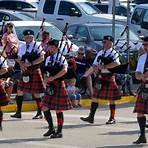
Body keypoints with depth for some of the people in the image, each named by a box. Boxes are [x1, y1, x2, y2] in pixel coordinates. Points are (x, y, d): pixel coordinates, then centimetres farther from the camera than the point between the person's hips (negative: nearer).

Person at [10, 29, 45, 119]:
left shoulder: (37, 46, -5)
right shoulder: (23, 47, 12)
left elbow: (42, 58, -12)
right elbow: (19, 58, 16)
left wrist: (30, 63, -19)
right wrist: (21, 64, -6)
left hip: (34, 71, -6)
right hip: (25, 72, 6)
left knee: (36, 93, -1)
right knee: (20, 91, 4)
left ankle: (39, 113, 9)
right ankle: (18, 112, 11)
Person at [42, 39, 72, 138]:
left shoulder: (61, 58, -6)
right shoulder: (48, 59, 13)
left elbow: (64, 70, -22)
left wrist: (53, 78, -24)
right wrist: (46, 79, -4)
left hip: (59, 85, -7)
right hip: (50, 86, 7)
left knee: (58, 110, -1)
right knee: (45, 108, 4)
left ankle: (59, 132, 6)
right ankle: (51, 128, 17)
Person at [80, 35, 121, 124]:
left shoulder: (114, 53, -5)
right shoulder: (100, 53, 12)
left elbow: (117, 63, -26)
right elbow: (94, 66, 13)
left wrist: (104, 66, -28)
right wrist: (85, 75, 4)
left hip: (109, 78, -5)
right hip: (100, 78, 5)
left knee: (111, 99, 3)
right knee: (95, 97, 2)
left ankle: (112, 118, 12)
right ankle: (91, 117, 4)